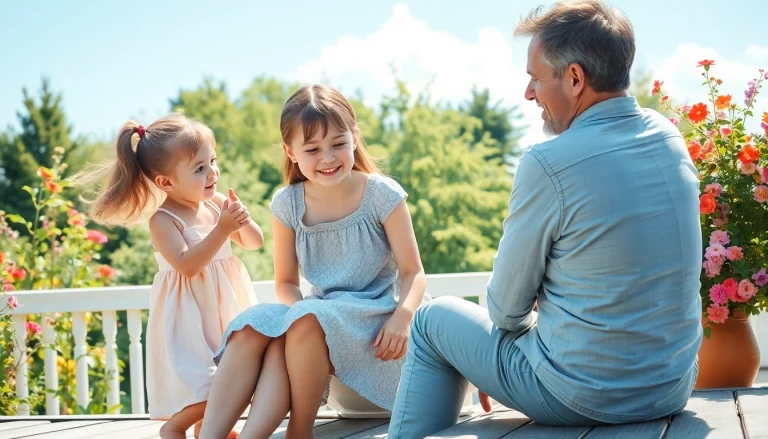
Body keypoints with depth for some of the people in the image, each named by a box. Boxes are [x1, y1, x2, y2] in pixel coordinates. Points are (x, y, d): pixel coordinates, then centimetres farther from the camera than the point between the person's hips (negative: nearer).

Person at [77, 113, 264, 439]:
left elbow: (254, 243, 10)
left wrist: (242, 219, -11)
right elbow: (187, 265, -26)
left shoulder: (216, 203, 3)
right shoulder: (163, 221, -15)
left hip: (228, 310, 7)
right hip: (190, 320, -7)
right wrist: (221, 230, -27)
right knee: (209, 389, -14)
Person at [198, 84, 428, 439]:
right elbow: (285, 282, 8)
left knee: (304, 322, -35)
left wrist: (402, 317, -26)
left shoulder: (382, 195, -7)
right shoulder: (287, 204, 2)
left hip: (375, 317, -4)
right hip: (320, 311, 4)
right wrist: (300, 308, -16)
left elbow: (412, 272, -6)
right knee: (251, 326, -26)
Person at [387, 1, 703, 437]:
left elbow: (507, 305, -10)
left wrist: (516, 323, 12)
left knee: (433, 321, 15)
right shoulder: (670, 139, 0)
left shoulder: (549, 164, -21)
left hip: (581, 399, -6)